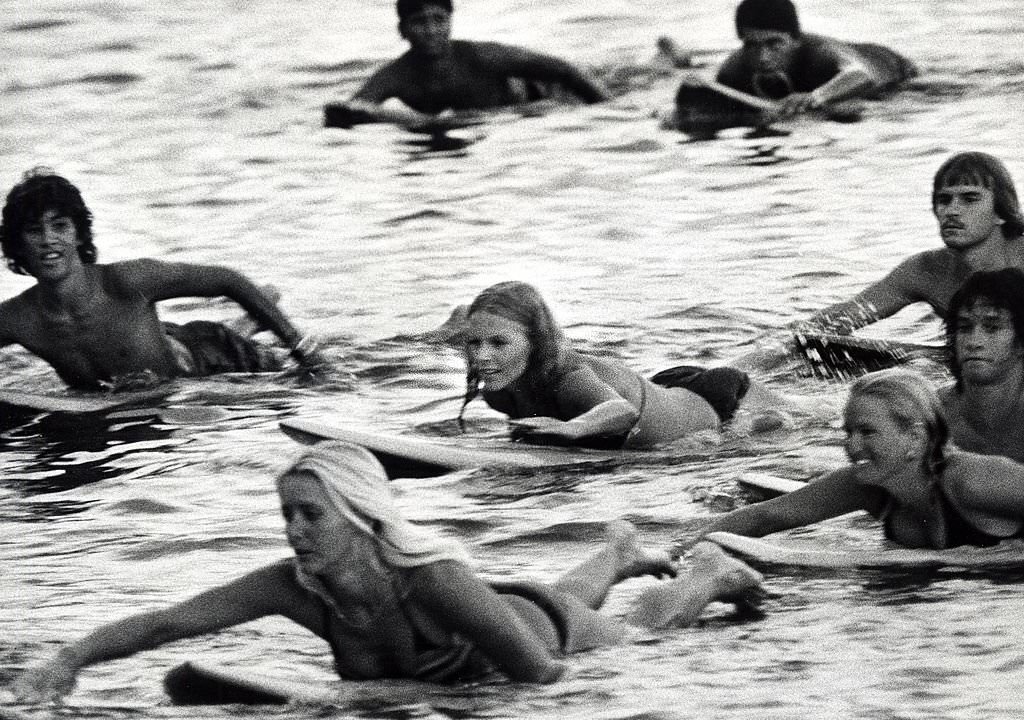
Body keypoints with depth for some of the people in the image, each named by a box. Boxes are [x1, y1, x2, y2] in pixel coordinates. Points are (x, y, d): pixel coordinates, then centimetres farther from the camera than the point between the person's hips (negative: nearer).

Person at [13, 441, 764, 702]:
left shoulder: (434, 584, -51)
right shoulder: (296, 587, -37)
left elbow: (541, 670, -45)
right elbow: (163, 623, -39)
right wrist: (68, 661, -51)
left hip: (550, 631, -5)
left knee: (640, 631, 31)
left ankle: (710, 571, 60)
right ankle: (618, 552, 72)